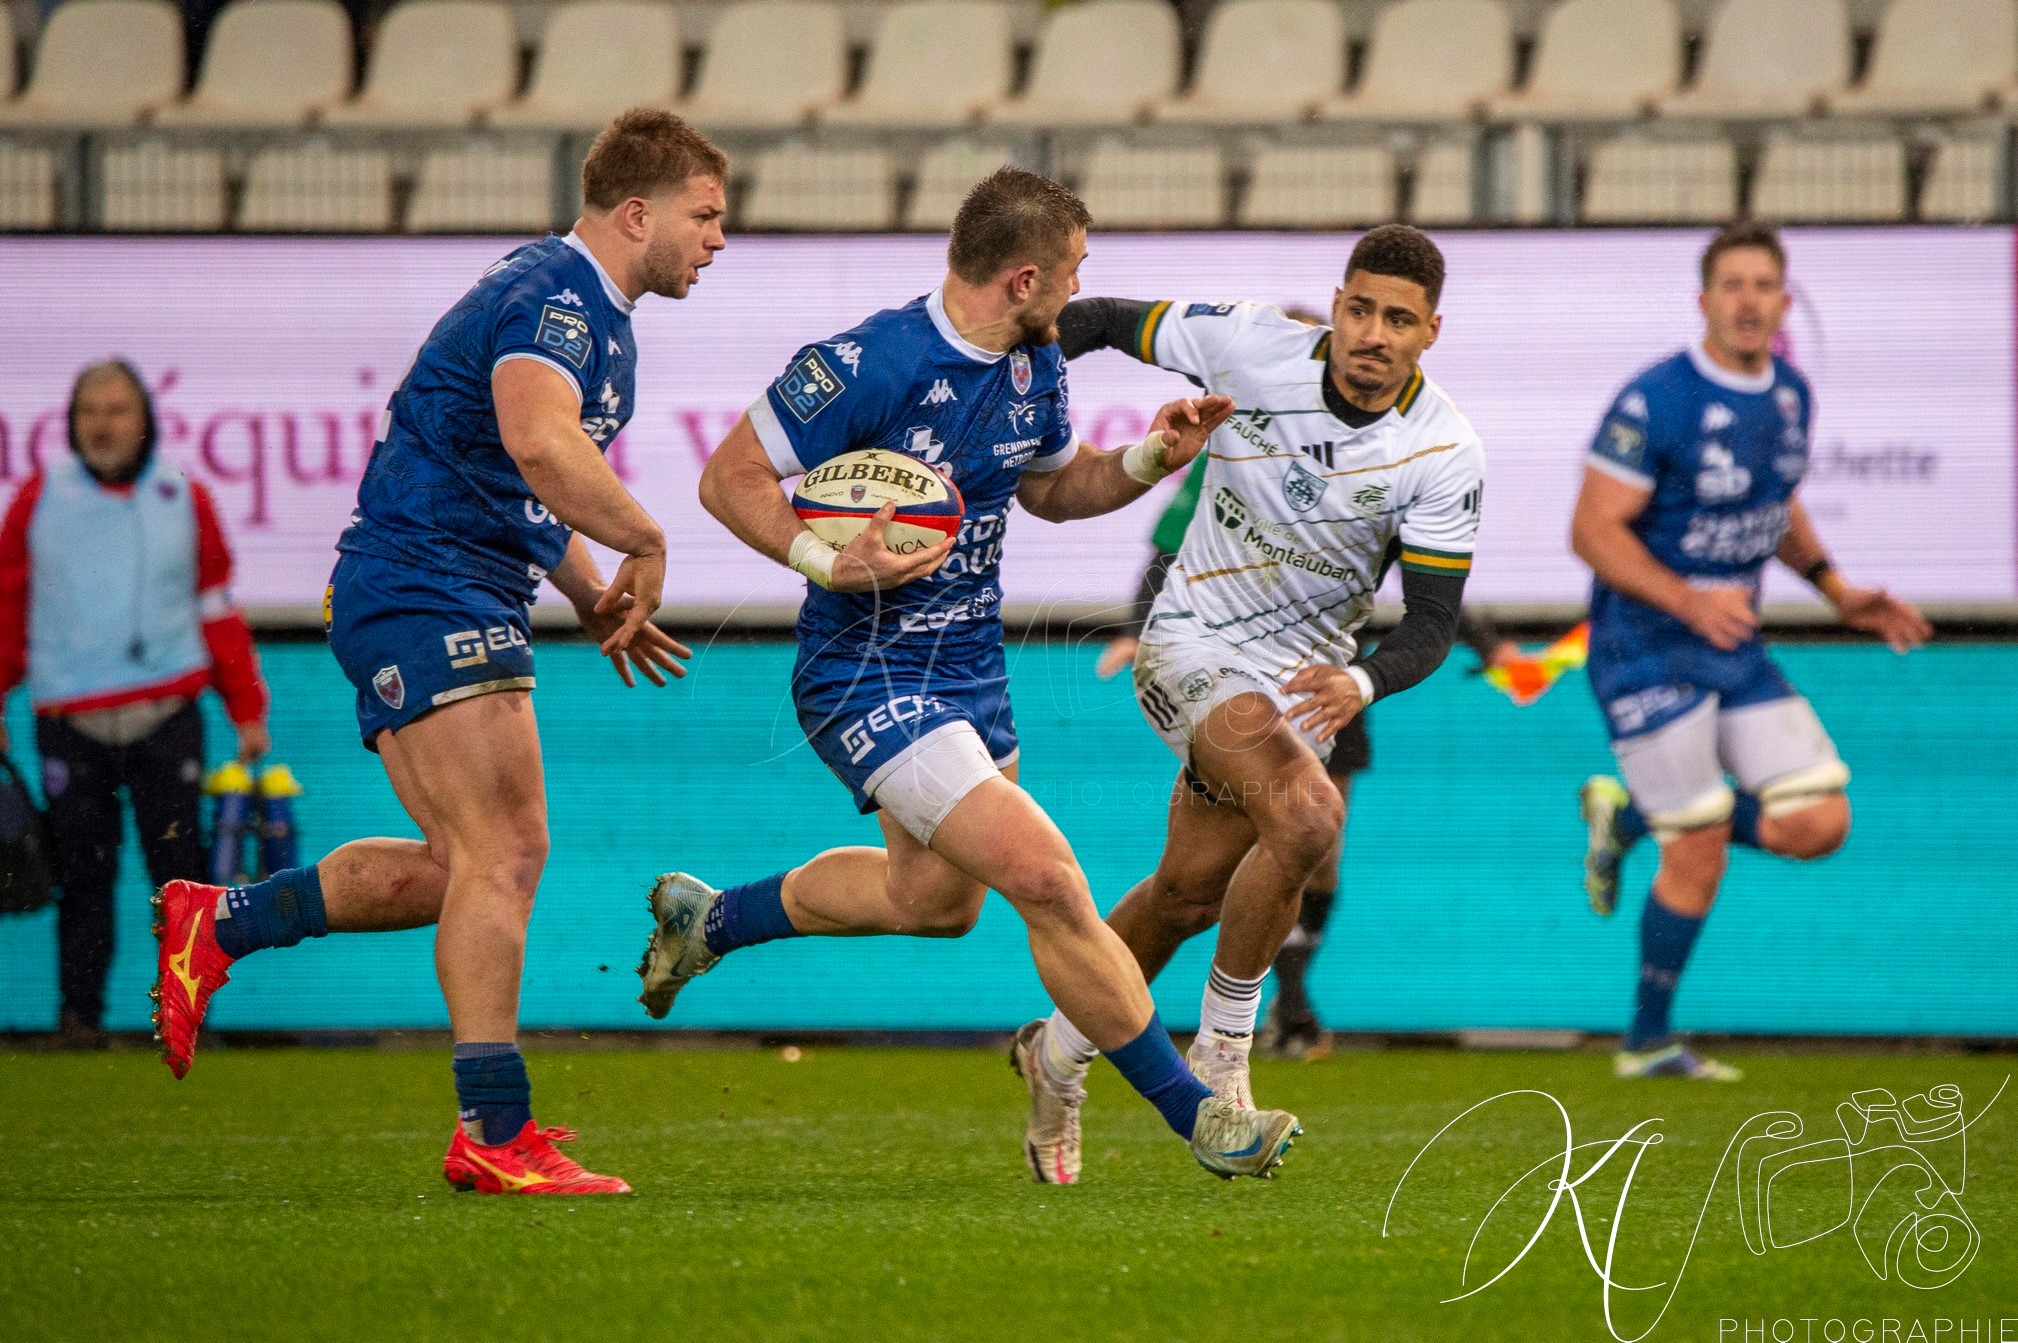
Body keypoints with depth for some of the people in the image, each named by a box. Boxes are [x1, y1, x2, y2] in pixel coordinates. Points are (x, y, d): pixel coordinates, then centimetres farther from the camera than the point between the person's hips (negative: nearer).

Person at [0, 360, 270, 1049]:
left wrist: (247, 709, 12)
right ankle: (80, 1012, 8)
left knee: (178, 865, -4)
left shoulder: (184, 500, 9)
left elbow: (218, 609, 14)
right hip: (70, 724, 0)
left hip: (167, 719, 0)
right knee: (85, 873, 0)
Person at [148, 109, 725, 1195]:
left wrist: (593, 600, 18)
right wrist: (646, 545, -19)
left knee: (456, 866, 10)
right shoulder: (550, 296, -15)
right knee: (505, 851, -15)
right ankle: (494, 1134, -16)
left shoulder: (596, 318, 20)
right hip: (425, 587, -11)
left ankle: (217, 923, 19)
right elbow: (542, 448, -34)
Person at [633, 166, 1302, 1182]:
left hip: (970, 669, 10)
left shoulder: (1035, 364, 2)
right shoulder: (868, 365, -24)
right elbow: (730, 479, -18)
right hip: (867, 676, -10)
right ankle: (1194, 1114, -9)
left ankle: (708, 921, 47)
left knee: (935, 899, 25)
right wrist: (830, 564, -32)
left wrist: (1151, 460, 1)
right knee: (1044, 878, -18)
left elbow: (1053, 488, 19)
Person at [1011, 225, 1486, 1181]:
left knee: (1191, 891, 12)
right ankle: (1219, 1058, -11)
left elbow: (1433, 620, -15)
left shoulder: (1444, 454, -15)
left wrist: (1362, 684, -35)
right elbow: (1109, 322, -2)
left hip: (1304, 674, 4)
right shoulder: (1254, 346, -18)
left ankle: (1061, 1051, 38)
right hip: (1195, 645, -4)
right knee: (1308, 816, -28)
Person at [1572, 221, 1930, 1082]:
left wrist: (1838, 593, 11)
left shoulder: (1789, 397, 5)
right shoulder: (1654, 403, -19)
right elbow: (1594, 532, -19)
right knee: (1699, 852, -6)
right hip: (1647, 648, -7)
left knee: (1817, 824, -3)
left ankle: (1629, 817, 18)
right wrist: (1693, 605, -30)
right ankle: (1648, 1043, 13)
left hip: (1735, 648, 7)